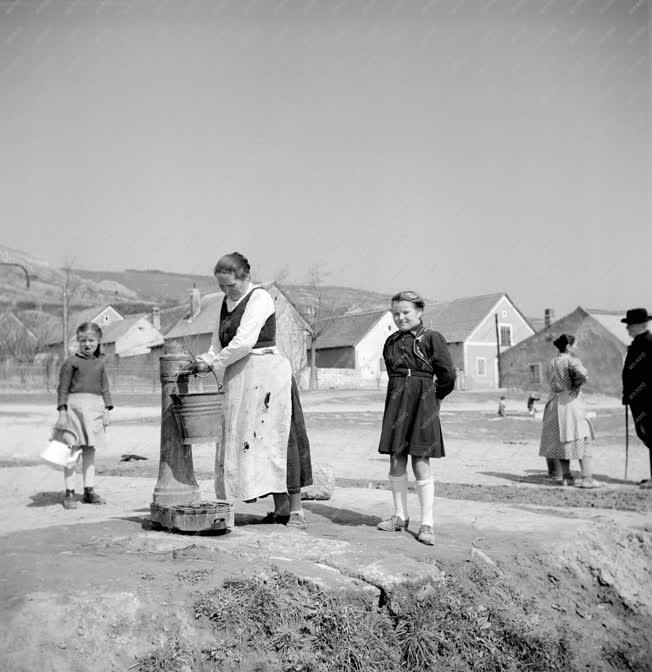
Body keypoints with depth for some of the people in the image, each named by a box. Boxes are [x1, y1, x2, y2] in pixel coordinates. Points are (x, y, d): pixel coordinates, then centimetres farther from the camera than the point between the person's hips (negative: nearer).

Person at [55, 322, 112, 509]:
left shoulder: (100, 362, 11)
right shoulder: (71, 362, -2)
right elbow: (63, 389, -3)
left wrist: (106, 411, 9)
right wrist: (62, 412, -9)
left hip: (95, 406, 4)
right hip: (75, 405, -4)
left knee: (90, 449, 10)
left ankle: (89, 490, 17)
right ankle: (69, 493, 5)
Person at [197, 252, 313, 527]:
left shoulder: (259, 298, -8)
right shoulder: (227, 303, 17)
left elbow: (244, 341, -19)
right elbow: (218, 344, 21)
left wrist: (215, 362, -10)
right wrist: (206, 359, 2)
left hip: (266, 373, -8)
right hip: (239, 378, 8)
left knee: (276, 437, -8)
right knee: (241, 440, 5)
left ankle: (296, 511, -2)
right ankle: (280, 508, 12)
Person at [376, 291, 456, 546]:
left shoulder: (432, 338, -5)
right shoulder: (392, 341, 11)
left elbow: (448, 376, -4)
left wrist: (432, 398, 6)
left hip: (422, 405, -5)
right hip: (396, 404, 5)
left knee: (420, 464, -4)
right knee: (396, 462, 7)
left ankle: (426, 524, 4)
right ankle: (400, 517, 19)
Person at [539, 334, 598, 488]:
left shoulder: (552, 363, 12)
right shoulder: (570, 360, -9)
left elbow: (552, 382, 9)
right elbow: (583, 374, -25)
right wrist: (576, 385, -7)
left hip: (555, 403, 7)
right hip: (571, 401, -7)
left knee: (561, 440, 12)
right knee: (583, 440, -2)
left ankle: (566, 476, 14)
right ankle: (587, 478, -7)